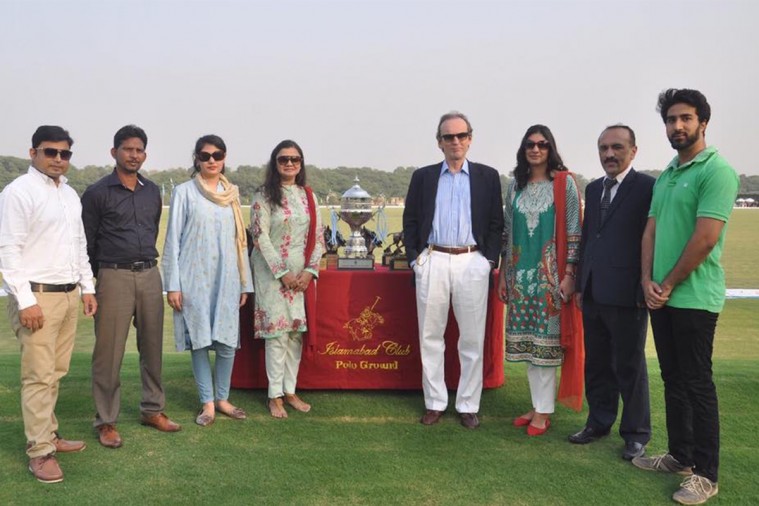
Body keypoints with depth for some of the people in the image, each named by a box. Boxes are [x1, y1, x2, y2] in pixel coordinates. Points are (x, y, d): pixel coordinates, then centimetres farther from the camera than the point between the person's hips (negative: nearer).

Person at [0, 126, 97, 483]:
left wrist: (87, 287, 15)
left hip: (68, 294, 7)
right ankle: (39, 451, 7)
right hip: (37, 295, -7)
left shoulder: (70, 195, 14)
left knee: (56, 373, 14)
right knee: (39, 376, -2)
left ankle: (48, 435, 26)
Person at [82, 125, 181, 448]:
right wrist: (99, 277, 5)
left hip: (150, 275, 5)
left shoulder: (152, 192, 11)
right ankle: (106, 421, 12)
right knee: (109, 352, 0)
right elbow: (86, 242, 0)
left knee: (152, 346, 11)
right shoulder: (97, 193, -4)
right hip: (114, 277, -5)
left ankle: (152, 410, 25)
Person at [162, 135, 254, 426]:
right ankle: (207, 403, 15)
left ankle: (222, 398, 20)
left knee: (227, 341, 3)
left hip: (226, 278, 3)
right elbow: (173, 240, -1)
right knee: (199, 340, 2)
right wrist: (172, 285, -6)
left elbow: (240, 240, 12)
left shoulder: (232, 194, 10)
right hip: (195, 278, -2)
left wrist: (245, 282, 11)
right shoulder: (184, 192, 0)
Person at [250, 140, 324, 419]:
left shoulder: (308, 196, 9)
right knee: (277, 332, -4)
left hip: (303, 275, 4)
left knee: (297, 332, 7)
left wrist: (309, 270, -5)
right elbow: (260, 237, -10)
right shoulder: (264, 196, -4)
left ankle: (290, 390, 18)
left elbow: (318, 236, 7)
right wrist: (283, 273, -13)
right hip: (273, 273, -4)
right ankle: (275, 395, 7)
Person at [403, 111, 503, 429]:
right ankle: (435, 403, 19)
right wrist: (415, 258, 1)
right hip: (432, 262, 1)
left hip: (472, 263, -1)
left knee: (472, 339, 4)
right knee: (430, 337, 6)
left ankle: (468, 406, 16)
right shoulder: (423, 176, 10)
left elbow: (496, 223, 7)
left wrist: (489, 260, -2)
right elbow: (410, 221, 9)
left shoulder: (488, 176, 8)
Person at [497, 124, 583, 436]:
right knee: (527, 341, 8)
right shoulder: (515, 185, 10)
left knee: (546, 340, -1)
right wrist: (503, 274, 11)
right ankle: (538, 405, 19)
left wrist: (570, 274, -10)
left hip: (550, 273, -4)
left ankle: (543, 411, 9)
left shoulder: (564, 183, -2)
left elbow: (574, 232, -4)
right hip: (521, 273, 4)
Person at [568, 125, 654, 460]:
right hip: (593, 294, 6)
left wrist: (645, 289, -13)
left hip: (626, 294, -6)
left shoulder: (647, 187, -8)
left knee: (630, 366, 6)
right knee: (596, 365, 15)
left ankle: (636, 433, 22)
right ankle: (599, 422, 31)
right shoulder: (593, 189, 13)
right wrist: (580, 284, 14)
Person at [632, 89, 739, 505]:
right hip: (661, 296, 8)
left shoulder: (716, 171, -11)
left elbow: (705, 239, -18)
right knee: (673, 379, 14)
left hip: (694, 297, -8)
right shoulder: (665, 176, 14)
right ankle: (680, 456, 28)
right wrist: (647, 282, -1)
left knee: (697, 384, 0)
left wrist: (669, 285, -11)